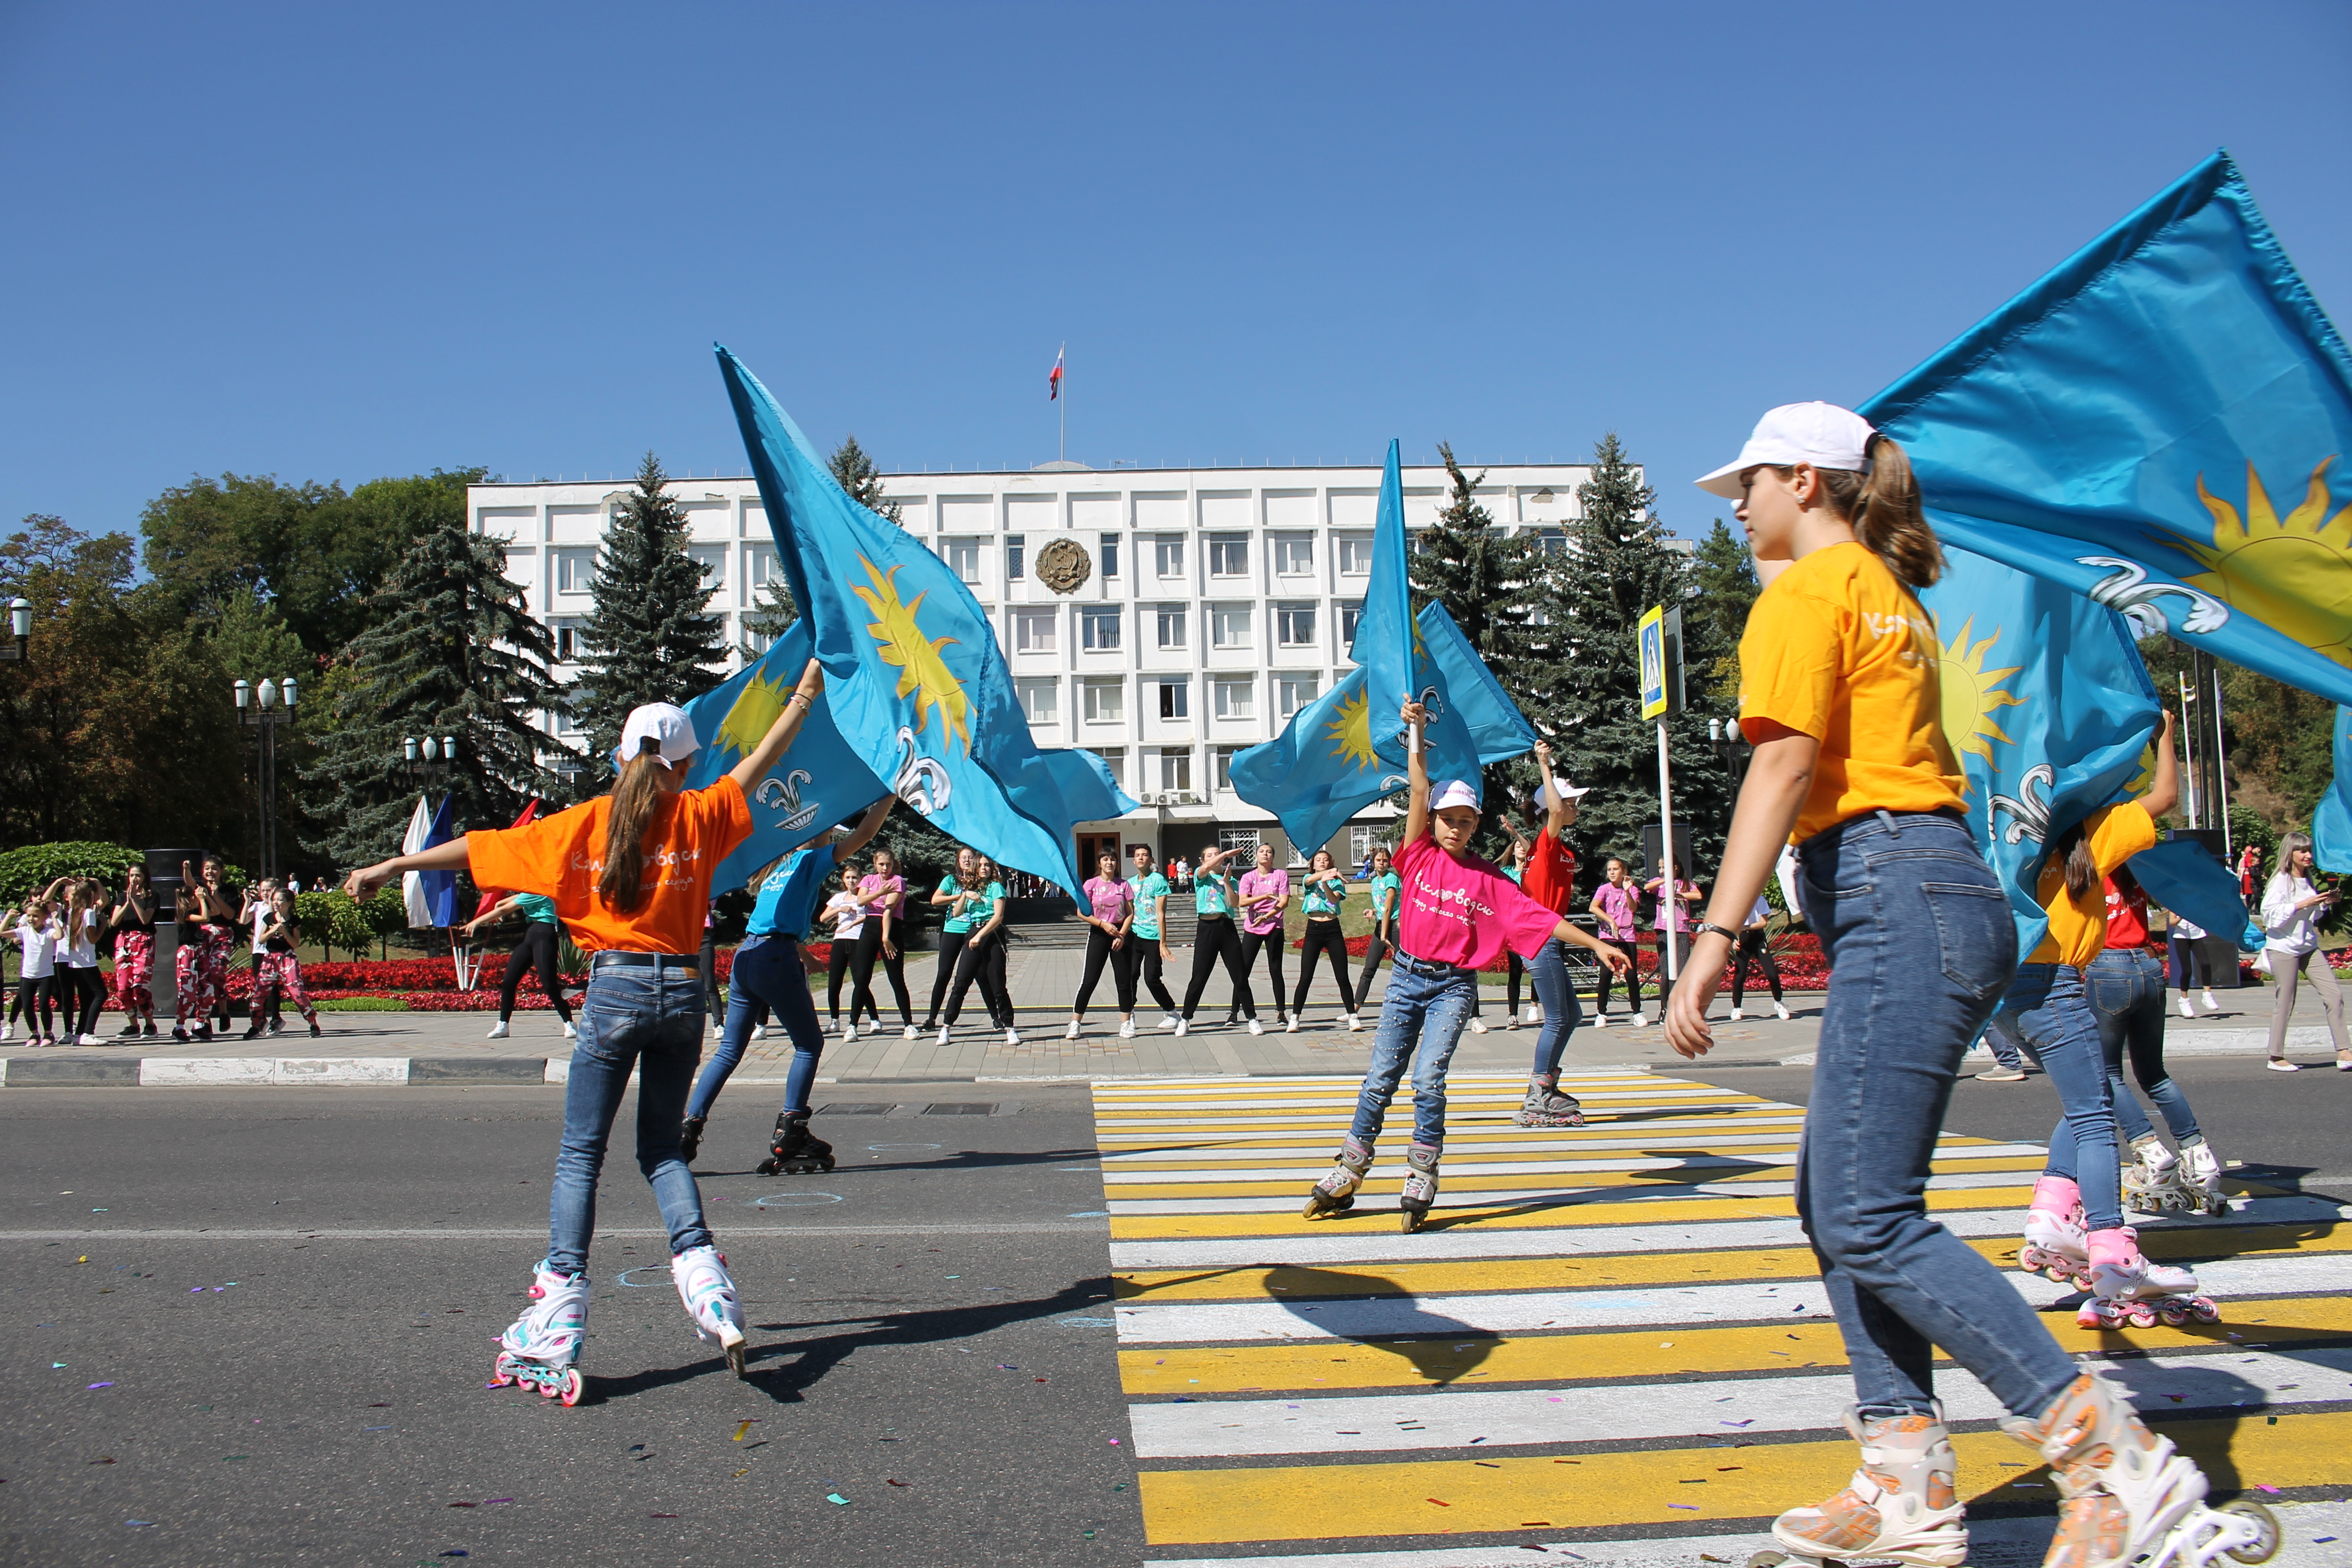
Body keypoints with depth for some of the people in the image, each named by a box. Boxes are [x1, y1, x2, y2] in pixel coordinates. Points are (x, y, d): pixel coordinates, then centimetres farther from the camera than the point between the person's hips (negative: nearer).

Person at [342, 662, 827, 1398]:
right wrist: (805, 695, 31)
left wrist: (391, 867, 13)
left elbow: (484, 848, 2)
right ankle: (706, 1283, -1)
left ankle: (558, 1320, -1)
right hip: (682, 990, 3)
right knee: (662, 1149, 16)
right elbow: (755, 766, 18)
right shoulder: (699, 817, 3)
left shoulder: (588, 823, -2)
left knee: (581, 1153, 4)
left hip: (615, 989, -3)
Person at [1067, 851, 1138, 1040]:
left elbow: (1130, 913, 2)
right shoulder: (1091, 884, -1)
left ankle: (1126, 1024, 11)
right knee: (1089, 980, -3)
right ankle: (1075, 1023, 3)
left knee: (1124, 980, 3)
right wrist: (1103, 924, -14)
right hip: (1098, 934, -1)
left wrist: (1122, 935, -10)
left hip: (1121, 934, 1)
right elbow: (1082, 912, -3)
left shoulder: (1123, 885, 3)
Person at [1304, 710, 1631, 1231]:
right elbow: (1419, 790, -2)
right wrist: (1416, 730, -4)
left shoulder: (1488, 878, 1)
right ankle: (1347, 1176, 9)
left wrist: (1595, 944, -6)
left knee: (1428, 1077, -15)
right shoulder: (1421, 856, 2)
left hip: (1454, 986, -1)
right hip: (1407, 977, 2)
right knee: (1381, 1078, 2)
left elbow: (1538, 917, -2)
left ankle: (1421, 1179, -3)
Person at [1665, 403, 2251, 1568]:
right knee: (1837, 1201, 9)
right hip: (1939, 893, 10)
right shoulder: (1890, 595, 25)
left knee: (1868, 1221, -12)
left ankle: (2117, 1460, -8)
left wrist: (1715, 938, -20)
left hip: (1897, 901, -10)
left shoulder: (1807, 588, -4)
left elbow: (1785, 767, -15)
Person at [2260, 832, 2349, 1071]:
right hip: (2283, 948, -7)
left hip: (2309, 947, 7)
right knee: (2285, 1003, -2)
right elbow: (2270, 913, -22)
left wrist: (2326, 903, 5)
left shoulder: (2308, 880, 11)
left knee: (2334, 994, -1)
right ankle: (2276, 1058, 9)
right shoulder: (2281, 881, -11)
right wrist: (2302, 904, -24)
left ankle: (2343, 1052, 2)